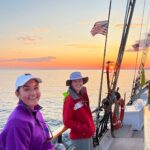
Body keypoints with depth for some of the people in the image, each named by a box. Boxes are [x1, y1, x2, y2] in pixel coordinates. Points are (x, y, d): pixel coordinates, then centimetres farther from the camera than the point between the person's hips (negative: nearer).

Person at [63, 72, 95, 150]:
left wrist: (91, 128, 6)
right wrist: (83, 128, -22)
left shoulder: (83, 95, 6)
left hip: (88, 135, 9)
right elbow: (67, 121, -20)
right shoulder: (69, 99, -18)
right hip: (79, 137, -8)